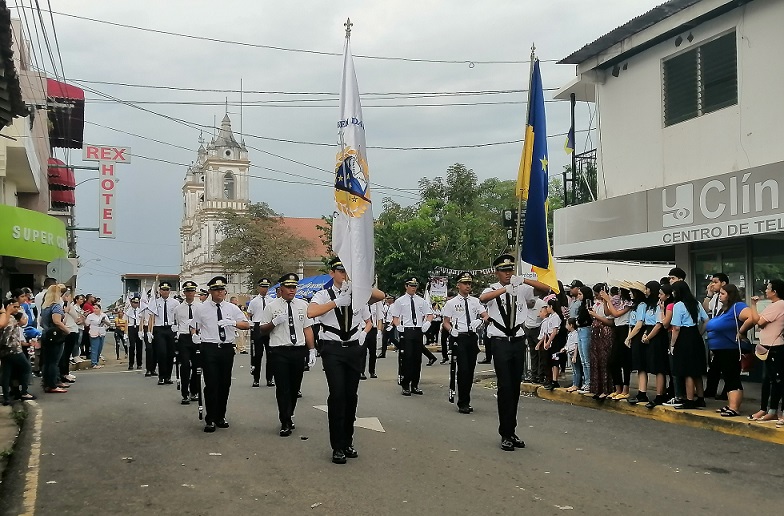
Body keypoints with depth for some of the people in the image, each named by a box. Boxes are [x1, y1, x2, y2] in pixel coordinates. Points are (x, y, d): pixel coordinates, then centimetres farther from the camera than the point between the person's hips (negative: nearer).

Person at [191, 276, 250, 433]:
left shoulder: (232, 308, 8)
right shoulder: (201, 308, 4)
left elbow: (246, 325, 4)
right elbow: (194, 327, 9)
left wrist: (233, 323, -15)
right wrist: (195, 336, -13)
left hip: (227, 349, 3)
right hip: (209, 349, -3)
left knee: (225, 384, 10)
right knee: (211, 384, -6)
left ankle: (221, 417, 24)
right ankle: (210, 420, 4)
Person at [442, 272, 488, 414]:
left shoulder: (475, 301, 12)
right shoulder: (451, 303, 3)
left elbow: (486, 316, 8)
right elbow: (446, 322, 4)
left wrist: (480, 321, -13)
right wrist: (451, 330, -15)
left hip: (472, 337, 4)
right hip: (459, 337, -4)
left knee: (471, 370, 8)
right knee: (463, 369, -11)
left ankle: (466, 401, 19)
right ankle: (463, 403, -3)